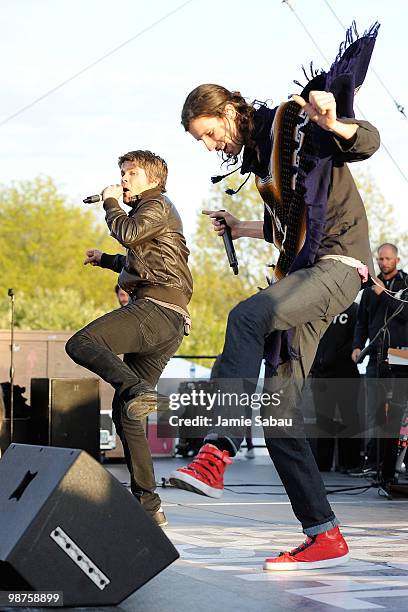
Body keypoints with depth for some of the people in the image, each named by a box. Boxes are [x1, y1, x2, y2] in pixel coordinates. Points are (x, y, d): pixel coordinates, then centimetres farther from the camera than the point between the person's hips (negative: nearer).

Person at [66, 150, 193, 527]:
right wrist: (106, 261, 50)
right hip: (168, 327, 10)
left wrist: (111, 203, 3)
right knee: (124, 412, 7)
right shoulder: (150, 213, 34)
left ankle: (135, 389, -48)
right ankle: (147, 503, 4)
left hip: (156, 309, -10)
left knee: (81, 344, -27)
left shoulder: (158, 205, 6)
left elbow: (129, 233, -14)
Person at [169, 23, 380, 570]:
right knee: (279, 405, -1)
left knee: (247, 316, -36)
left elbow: (368, 142, -17)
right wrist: (242, 229, 37)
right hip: (301, 275, 9)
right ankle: (324, 535, 1)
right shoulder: (258, 154, 19)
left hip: (338, 265, -9)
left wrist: (332, 124, -36)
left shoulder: (291, 123, -5)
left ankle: (216, 453, -41)